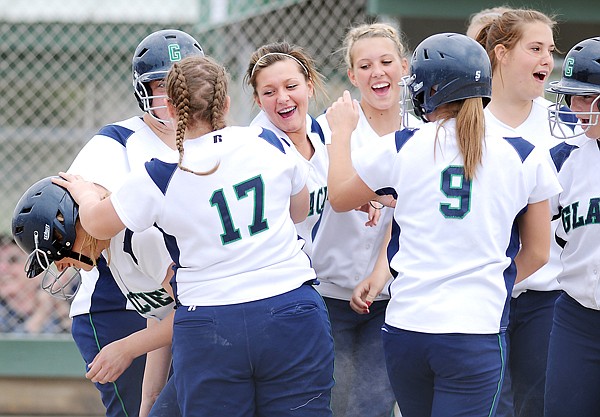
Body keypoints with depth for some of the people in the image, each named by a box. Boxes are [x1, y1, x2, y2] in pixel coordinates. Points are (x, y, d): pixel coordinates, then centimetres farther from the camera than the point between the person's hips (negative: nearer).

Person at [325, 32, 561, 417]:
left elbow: (339, 198, 18)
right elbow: (537, 253, 9)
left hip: (405, 325, 2)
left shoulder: (400, 148, 0)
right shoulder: (525, 157, 0)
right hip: (477, 331, -2)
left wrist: (341, 132, 33)